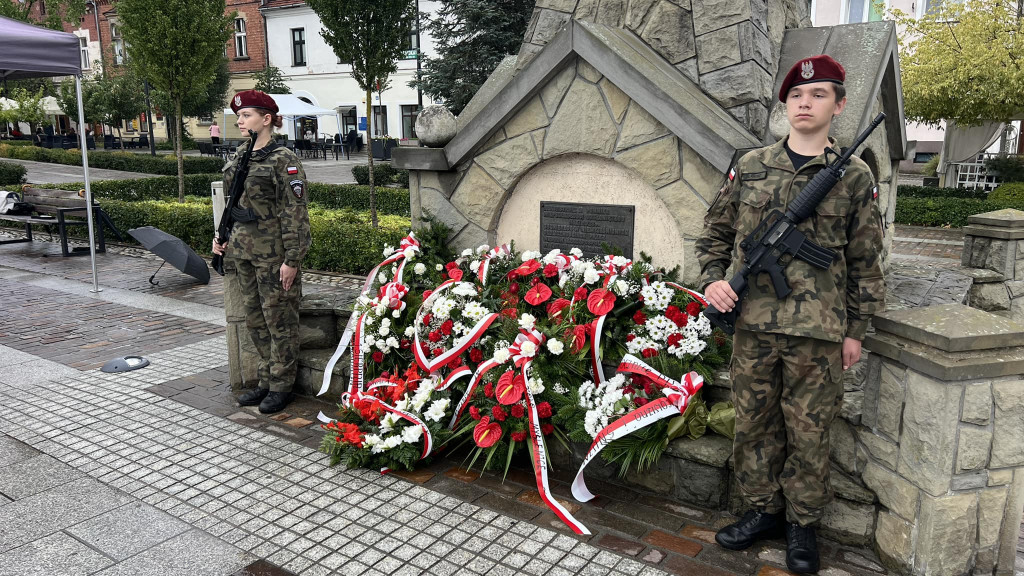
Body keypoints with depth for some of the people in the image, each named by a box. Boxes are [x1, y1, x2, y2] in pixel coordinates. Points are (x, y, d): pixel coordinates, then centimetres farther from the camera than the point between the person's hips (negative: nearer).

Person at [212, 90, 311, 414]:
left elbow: (294, 212, -16)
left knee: (279, 320, 2)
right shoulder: (239, 157, 12)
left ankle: (281, 387, 14)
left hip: (273, 253, -8)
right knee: (255, 320, 14)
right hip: (244, 250, 8)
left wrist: (291, 259, -19)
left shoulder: (283, 160, -13)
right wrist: (223, 238, 17)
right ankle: (267, 381, 27)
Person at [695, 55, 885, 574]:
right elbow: (715, 231, 14)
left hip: (817, 334, -2)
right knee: (755, 424, 12)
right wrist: (713, 278, -3)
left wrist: (855, 330, 4)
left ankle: (802, 522, 27)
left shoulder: (855, 177, 2)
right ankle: (762, 510, 30)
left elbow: (865, 262, 5)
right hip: (752, 324, 2)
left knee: (808, 433, 8)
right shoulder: (750, 166, 6)